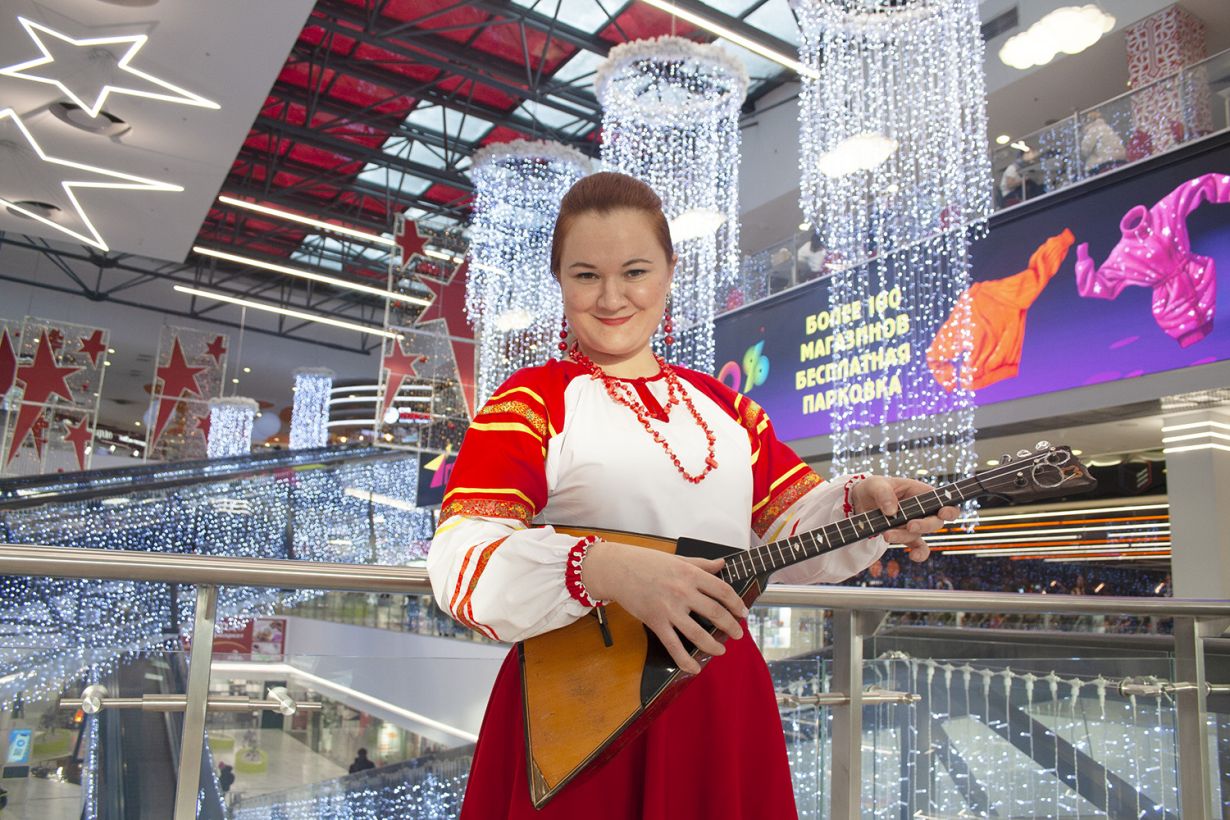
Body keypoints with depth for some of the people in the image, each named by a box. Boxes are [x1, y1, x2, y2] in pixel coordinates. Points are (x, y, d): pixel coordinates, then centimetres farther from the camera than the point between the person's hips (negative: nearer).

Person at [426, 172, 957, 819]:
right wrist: (605, 569, -31)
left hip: (722, 706, 5)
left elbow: (792, 528, 12)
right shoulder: (534, 401, -5)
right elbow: (460, 564, -17)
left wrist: (861, 508, -9)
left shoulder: (725, 407, 12)